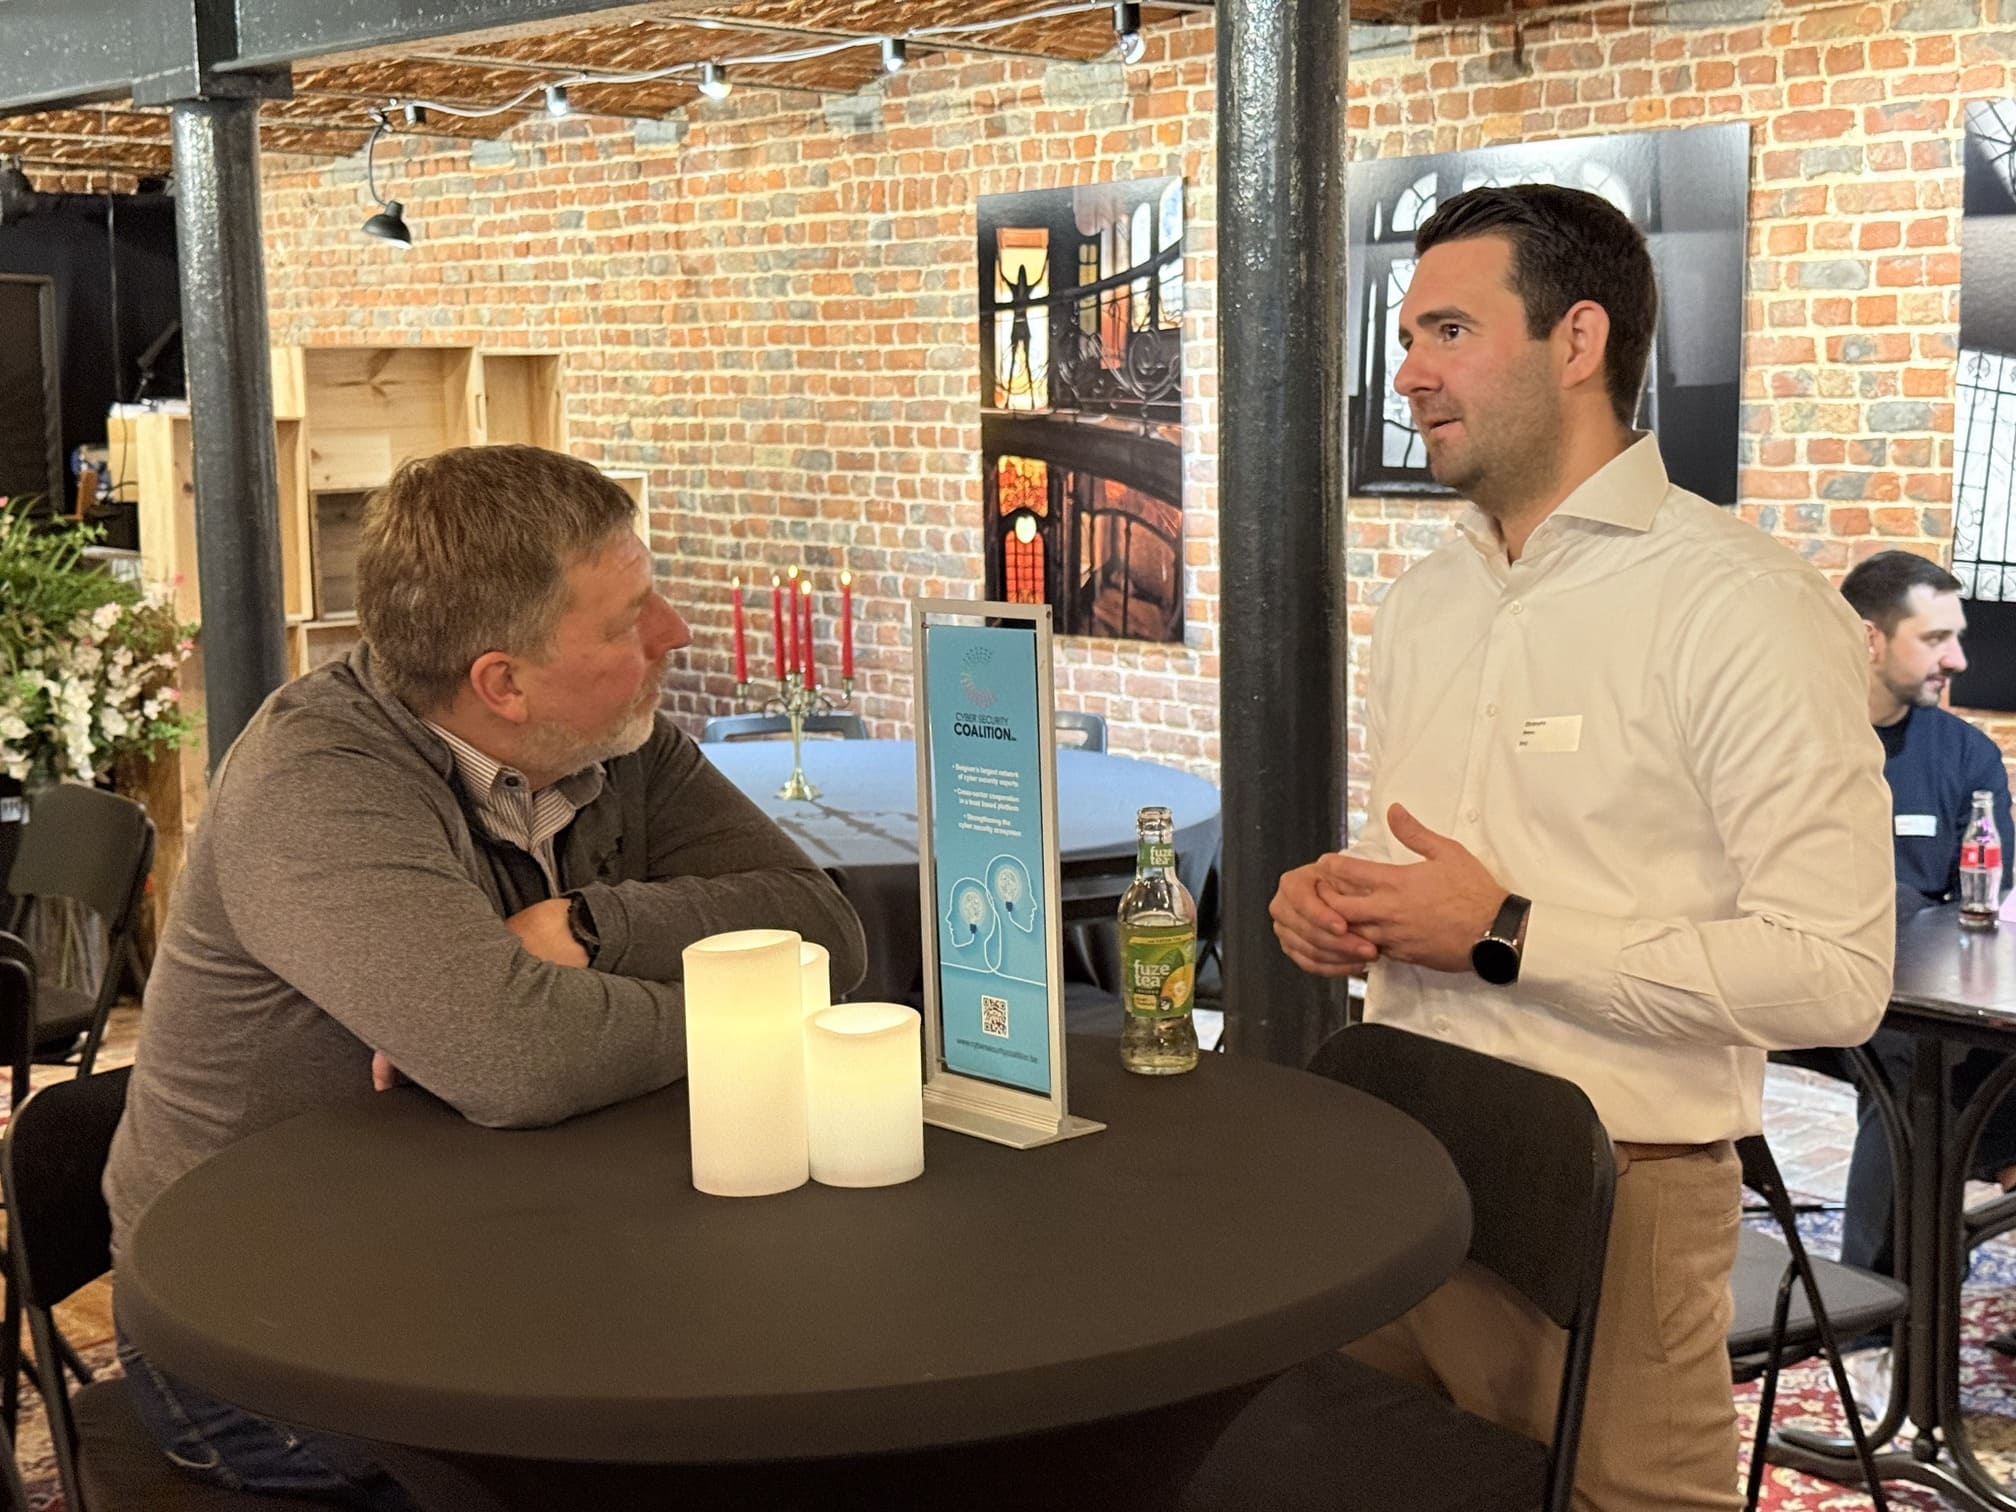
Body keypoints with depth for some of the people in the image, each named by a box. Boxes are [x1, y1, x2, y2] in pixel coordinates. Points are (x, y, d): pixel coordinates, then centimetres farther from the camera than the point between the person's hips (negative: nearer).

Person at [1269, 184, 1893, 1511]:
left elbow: (1832, 976, -20)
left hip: (1610, 1191, -7)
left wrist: (1502, 939, -20)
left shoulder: (1740, 605, -14)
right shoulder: (1426, 599, 10)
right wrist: (1335, 900, -2)